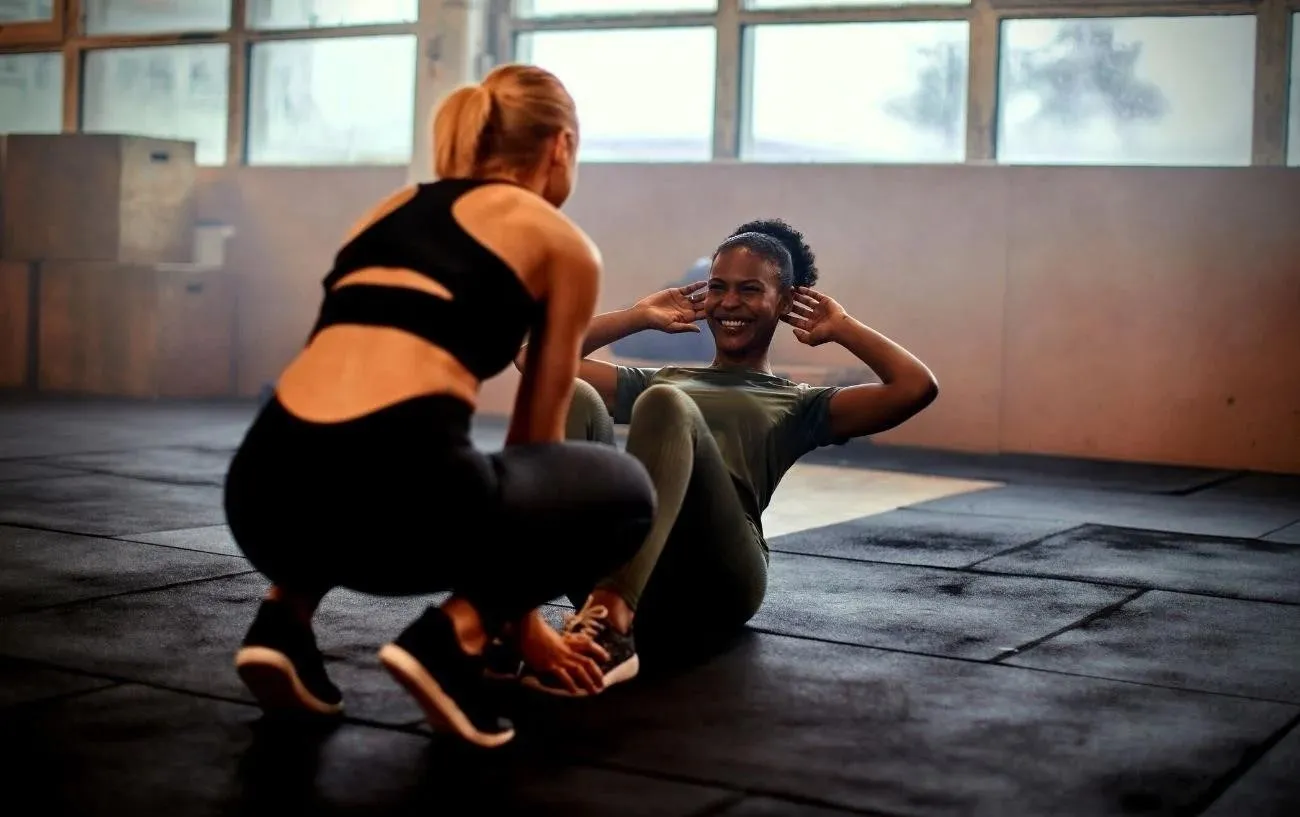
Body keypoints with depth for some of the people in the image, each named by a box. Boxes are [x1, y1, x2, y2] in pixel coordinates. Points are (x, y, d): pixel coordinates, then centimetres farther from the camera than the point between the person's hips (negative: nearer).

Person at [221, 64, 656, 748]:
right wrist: (520, 617, 35)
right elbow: (536, 434, 22)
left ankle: (285, 618, 18)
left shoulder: (392, 209, 30)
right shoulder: (563, 243, 15)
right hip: (394, 480, -6)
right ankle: (454, 635, 3)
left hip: (264, 492, 6)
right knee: (626, 494, 23)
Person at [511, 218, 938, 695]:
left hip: (711, 586, -3)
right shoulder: (656, 382, 36)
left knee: (665, 403, -28)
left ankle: (611, 630, -49)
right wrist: (639, 317, 35)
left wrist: (842, 328, 22)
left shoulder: (798, 405, 25)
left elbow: (917, 387, 10)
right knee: (575, 397, -20)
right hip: (611, 574, 3)